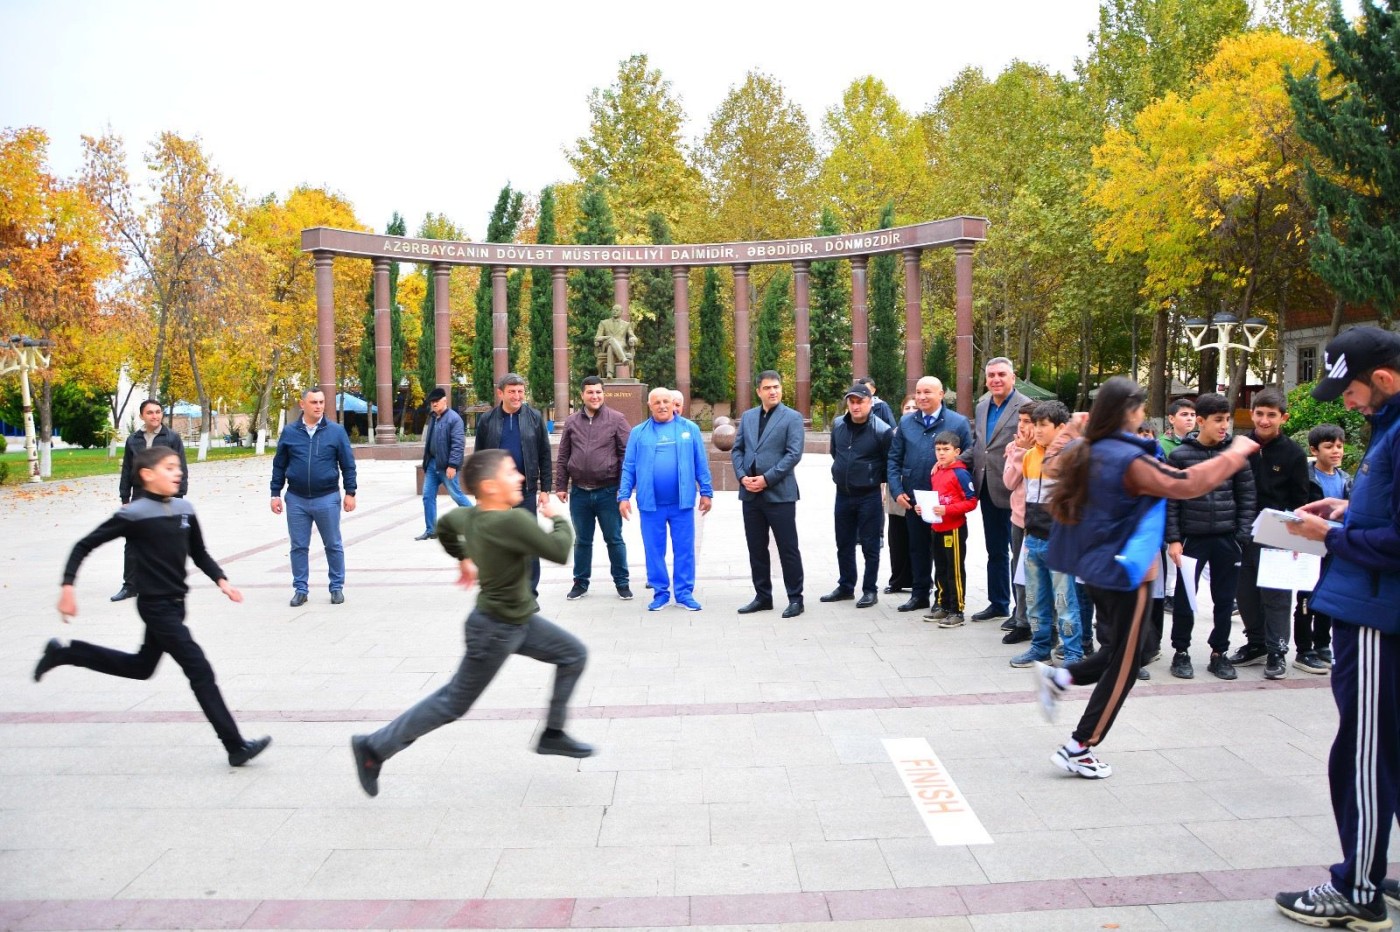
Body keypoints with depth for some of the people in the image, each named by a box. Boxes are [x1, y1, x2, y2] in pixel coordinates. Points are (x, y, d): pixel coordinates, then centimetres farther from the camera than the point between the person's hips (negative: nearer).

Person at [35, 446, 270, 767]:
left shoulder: (184, 509, 3)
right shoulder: (134, 514, -15)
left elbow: (199, 554, 13)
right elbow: (84, 546, -9)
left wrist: (220, 580, -1)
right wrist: (68, 587, -15)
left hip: (175, 603, 8)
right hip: (156, 605, -8)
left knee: (141, 667, 26)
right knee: (200, 671, -10)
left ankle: (64, 652, 41)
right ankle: (236, 746, -6)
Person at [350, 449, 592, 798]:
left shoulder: (470, 515, -4)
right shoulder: (513, 521, -32)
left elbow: (444, 525, 16)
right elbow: (559, 551, -28)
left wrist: (463, 558, 29)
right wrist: (557, 517, -10)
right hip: (496, 630, -9)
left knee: (574, 654, 12)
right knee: (453, 703, 5)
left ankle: (552, 735, 22)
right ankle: (375, 747, 18)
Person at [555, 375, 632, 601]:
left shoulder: (616, 419, -3)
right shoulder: (572, 421, 7)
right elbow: (563, 457, 10)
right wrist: (561, 486, 5)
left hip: (608, 492, -3)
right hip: (579, 492, 3)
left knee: (614, 540, 6)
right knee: (582, 541, 13)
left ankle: (622, 582, 18)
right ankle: (580, 582, 25)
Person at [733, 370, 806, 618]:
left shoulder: (792, 417, -2)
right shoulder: (747, 416, 13)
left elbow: (794, 454, -11)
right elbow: (737, 450, 12)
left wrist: (766, 479, -16)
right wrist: (742, 476, -6)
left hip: (779, 493, -5)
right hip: (750, 494, 5)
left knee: (788, 548, -1)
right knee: (756, 548, 11)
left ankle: (795, 598, 9)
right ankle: (762, 596, 21)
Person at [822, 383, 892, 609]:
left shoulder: (882, 430, -14)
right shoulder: (838, 425, 2)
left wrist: (875, 479, 4)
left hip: (869, 496, -5)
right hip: (842, 494, 5)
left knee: (870, 546, 3)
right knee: (844, 544, 14)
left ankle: (870, 590, 13)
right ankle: (845, 587, 27)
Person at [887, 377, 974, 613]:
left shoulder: (959, 422, -5)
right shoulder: (906, 422, 5)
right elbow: (894, 459, 7)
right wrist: (897, 491, -2)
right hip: (912, 498, 3)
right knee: (918, 547, 13)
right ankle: (919, 593, 24)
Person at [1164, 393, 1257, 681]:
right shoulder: (1180, 456, -4)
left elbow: (1246, 497, 4)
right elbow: (1171, 500, -4)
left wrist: (1243, 536, -2)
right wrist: (1173, 539, -8)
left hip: (1227, 539, 2)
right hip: (1192, 538, -2)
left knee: (1225, 600, 9)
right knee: (1184, 598, 4)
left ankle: (1219, 652, 22)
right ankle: (1181, 652, 18)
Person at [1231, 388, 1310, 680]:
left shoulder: (1294, 454, -3)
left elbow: (1299, 502, 0)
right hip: (1241, 533, 3)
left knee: (1276, 595, 0)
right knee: (1245, 592, 10)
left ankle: (1277, 652, 8)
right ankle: (1256, 643, 24)